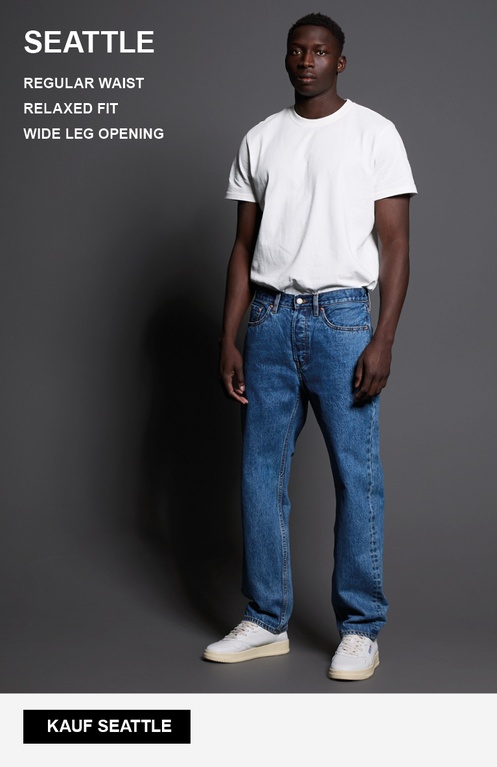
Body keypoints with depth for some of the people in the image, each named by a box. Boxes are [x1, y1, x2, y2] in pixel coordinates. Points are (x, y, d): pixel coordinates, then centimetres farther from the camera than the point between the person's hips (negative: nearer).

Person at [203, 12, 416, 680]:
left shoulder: (374, 133, 2)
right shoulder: (260, 140, 13)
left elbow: (394, 242, -3)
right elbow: (244, 247, 14)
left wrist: (383, 340, -12)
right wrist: (229, 339, 7)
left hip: (342, 317, -4)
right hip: (269, 320, 4)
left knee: (357, 475, -2)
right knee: (261, 473, 5)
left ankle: (361, 629, 10)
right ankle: (267, 623, 18)